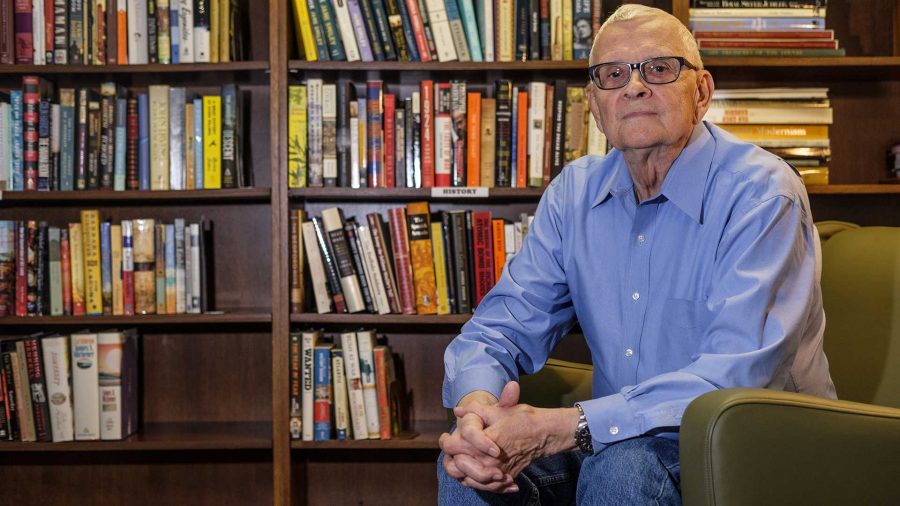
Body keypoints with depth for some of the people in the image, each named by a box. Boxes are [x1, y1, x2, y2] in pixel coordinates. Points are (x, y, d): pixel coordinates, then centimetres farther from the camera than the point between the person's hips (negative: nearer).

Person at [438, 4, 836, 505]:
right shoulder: (574, 192, 4)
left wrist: (560, 428, -34)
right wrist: (477, 407, -23)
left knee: (620, 466, -32)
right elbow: (498, 327, 2)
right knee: (470, 458, -19)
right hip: (622, 442, 4)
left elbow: (737, 376, -28)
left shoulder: (762, 194, -16)